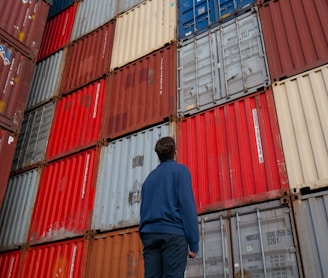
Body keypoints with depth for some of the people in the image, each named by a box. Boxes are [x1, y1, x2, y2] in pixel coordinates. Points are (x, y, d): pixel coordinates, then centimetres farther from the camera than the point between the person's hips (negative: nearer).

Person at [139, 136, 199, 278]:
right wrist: (194, 243, -7)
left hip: (149, 234, 5)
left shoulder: (150, 177, 24)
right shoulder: (180, 170, 7)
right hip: (172, 233, -5)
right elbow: (187, 205, -5)